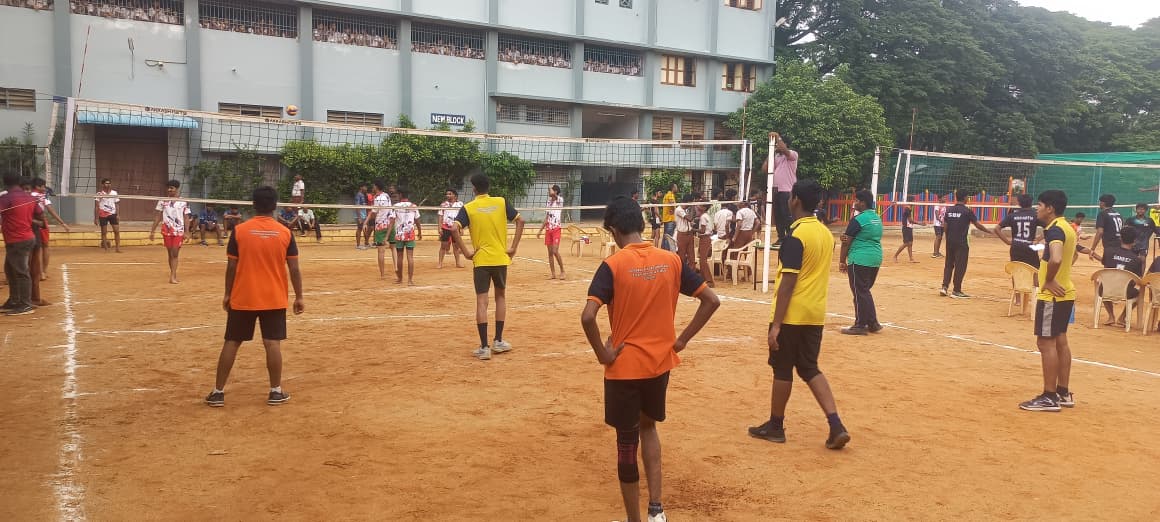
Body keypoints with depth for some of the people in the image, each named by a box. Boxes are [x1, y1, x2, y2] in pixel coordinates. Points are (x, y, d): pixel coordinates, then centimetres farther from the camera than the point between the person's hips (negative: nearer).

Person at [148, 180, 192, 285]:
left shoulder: (183, 202, 1)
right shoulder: (162, 201, 6)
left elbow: (186, 218, 2)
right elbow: (158, 217, 9)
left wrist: (186, 232, -6)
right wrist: (152, 231, 5)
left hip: (179, 231, -2)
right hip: (166, 231, 2)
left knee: (175, 254, -7)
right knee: (170, 254, 7)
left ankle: (172, 277, -11)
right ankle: (174, 275, 16)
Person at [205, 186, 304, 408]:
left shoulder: (239, 231, -6)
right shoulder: (285, 233, -5)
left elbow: (231, 267, -3)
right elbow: (294, 269, -4)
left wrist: (227, 294, 9)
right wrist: (299, 297, 4)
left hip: (242, 298, 0)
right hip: (274, 299, 0)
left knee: (231, 343, 9)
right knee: (273, 344, 4)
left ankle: (218, 392, 13)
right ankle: (276, 392, 9)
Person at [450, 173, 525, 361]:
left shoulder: (468, 208, -3)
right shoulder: (502, 202, 1)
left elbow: (454, 229, -15)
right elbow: (520, 220, -3)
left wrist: (466, 252, -7)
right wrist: (513, 247, 0)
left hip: (481, 260, -2)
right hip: (500, 259, 2)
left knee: (481, 301, 1)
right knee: (501, 296, 19)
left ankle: (484, 347, -1)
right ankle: (498, 341, 20)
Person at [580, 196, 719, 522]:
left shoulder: (613, 265, -14)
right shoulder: (671, 260, -2)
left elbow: (588, 316, -26)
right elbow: (711, 301, 0)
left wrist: (603, 354, -12)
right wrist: (681, 340, 3)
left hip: (625, 366, -4)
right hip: (660, 362, 4)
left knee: (626, 442, 10)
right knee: (648, 426, 26)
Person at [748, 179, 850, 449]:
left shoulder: (795, 236, -17)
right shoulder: (826, 233, 8)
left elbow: (787, 283, -20)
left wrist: (776, 324, -18)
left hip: (792, 315, -7)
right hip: (816, 313, 7)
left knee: (782, 369, 7)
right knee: (810, 369, 14)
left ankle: (775, 426, 20)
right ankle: (836, 426, 4)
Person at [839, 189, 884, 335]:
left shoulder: (858, 219, -13)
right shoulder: (877, 218, 14)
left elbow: (847, 242, -11)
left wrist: (842, 261, -2)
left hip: (860, 260, -9)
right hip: (876, 259, 9)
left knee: (860, 293, -2)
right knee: (865, 291, 18)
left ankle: (860, 325, 3)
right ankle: (873, 323, 20)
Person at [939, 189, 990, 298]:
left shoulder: (949, 210, 5)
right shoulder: (967, 211, -9)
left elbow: (945, 226, 8)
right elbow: (977, 225, -7)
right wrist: (990, 231, 5)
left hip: (950, 241, 5)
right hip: (961, 243, -5)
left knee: (948, 264, 15)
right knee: (960, 266, 1)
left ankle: (944, 286, 6)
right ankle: (956, 291, 3)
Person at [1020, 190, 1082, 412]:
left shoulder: (1055, 230, -19)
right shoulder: (1067, 228, 12)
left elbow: (1055, 259, -37)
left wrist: (1049, 280, -21)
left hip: (1052, 295, -10)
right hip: (1065, 292, 10)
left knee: (1046, 342, -5)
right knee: (1060, 341, 15)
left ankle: (1049, 398, -2)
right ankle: (1063, 393, 22)